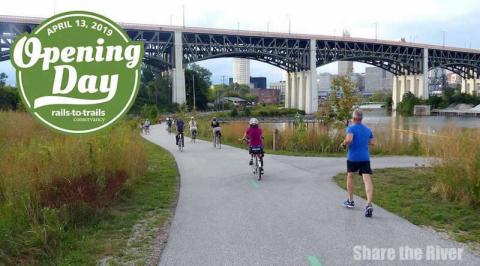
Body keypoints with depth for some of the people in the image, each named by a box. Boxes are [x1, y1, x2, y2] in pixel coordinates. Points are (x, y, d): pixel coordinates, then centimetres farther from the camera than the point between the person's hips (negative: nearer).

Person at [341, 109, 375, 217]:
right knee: (367, 180, -7)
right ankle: (369, 204, -25)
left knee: (350, 176, 20)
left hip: (352, 158, -3)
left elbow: (348, 139, -25)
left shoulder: (351, 128, -8)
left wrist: (344, 144, -6)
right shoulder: (368, 129, 11)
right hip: (365, 158, 3)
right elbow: (372, 142, 17)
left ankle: (350, 201, 32)